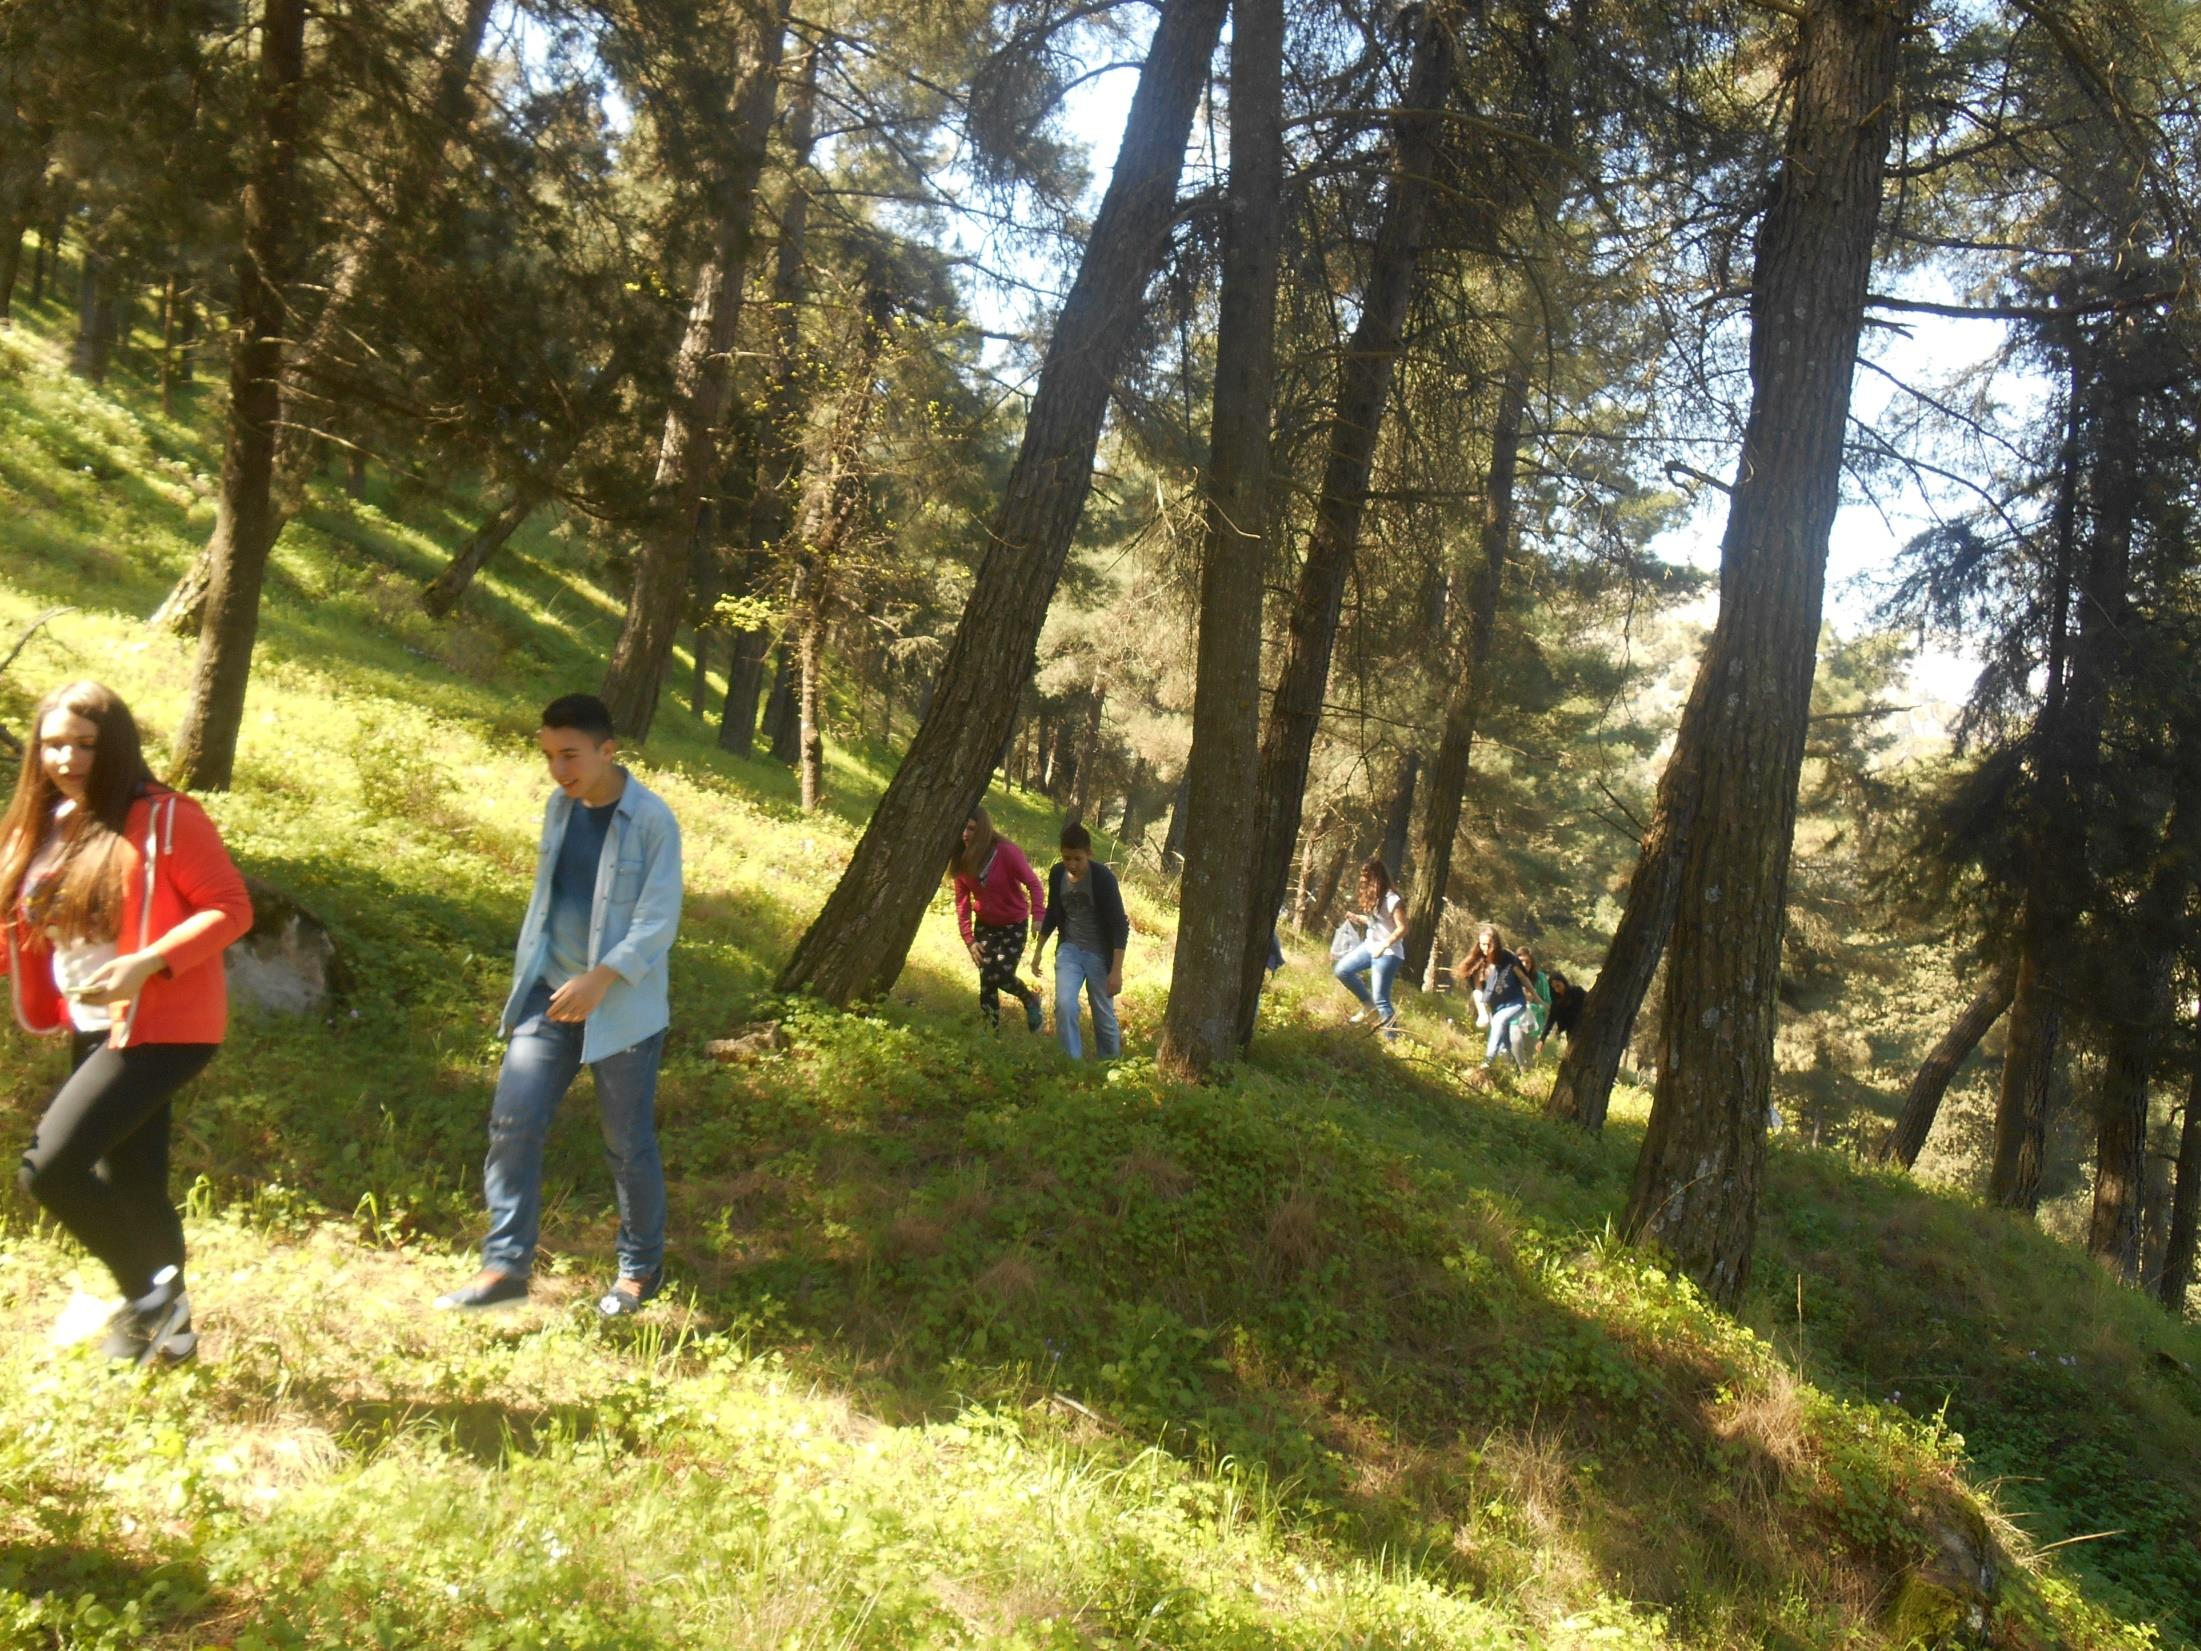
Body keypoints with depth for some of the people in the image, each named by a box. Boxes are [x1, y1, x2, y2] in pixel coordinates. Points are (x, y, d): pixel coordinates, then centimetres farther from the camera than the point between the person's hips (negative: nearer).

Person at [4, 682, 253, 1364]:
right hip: (92, 1028, 8)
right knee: (131, 1185, 16)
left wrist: (150, 963, -27)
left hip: (163, 1026, -8)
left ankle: (149, 1296, 3)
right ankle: (164, 1328, 32)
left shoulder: (166, 818, -13)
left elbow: (230, 908, -16)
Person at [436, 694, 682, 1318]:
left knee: (628, 1143, 6)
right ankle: (506, 1266, 9)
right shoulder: (558, 806, 6)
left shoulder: (651, 820, -14)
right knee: (513, 1123, -2)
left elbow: (659, 921, -16)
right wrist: (526, 974, 16)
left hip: (621, 1007, -5)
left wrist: (601, 979, -25)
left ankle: (642, 1268, 24)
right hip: (550, 993, 6)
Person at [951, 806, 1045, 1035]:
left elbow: (1033, 884, -21)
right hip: (985, 925, 4)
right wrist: (968, 940, -7)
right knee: (987, 981, 0)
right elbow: (962, 902, -2)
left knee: (1002, 975, -14)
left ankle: (1031, 999, 17)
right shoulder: (962, 859, -8)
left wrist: (1037, 916, -37)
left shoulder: (1006, 852, -23)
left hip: (1014, 924, -4)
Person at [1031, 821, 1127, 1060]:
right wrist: (1039, 950, 15)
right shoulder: (1057, 874, -6)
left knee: (1104, 1015, 6)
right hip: (1069, 950, 3)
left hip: (1100, 954, -3)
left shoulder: (1103, 878, -21)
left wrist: (1116, 971, -22)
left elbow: (1119, 926, -19)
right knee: (1064, 1005, -17)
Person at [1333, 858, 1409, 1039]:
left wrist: (1384, 945, -30)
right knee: (1342, 970, 8)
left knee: (1381, 999, -8)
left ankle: (1393, 1039, 0)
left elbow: (1402, 929, -22)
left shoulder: (1392, 899, -20)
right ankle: (1369, 1004, 20)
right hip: (1370, 946, 9)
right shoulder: (1373, 896, 6)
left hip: (1388, 953, -9)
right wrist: (1358, 918, 1)